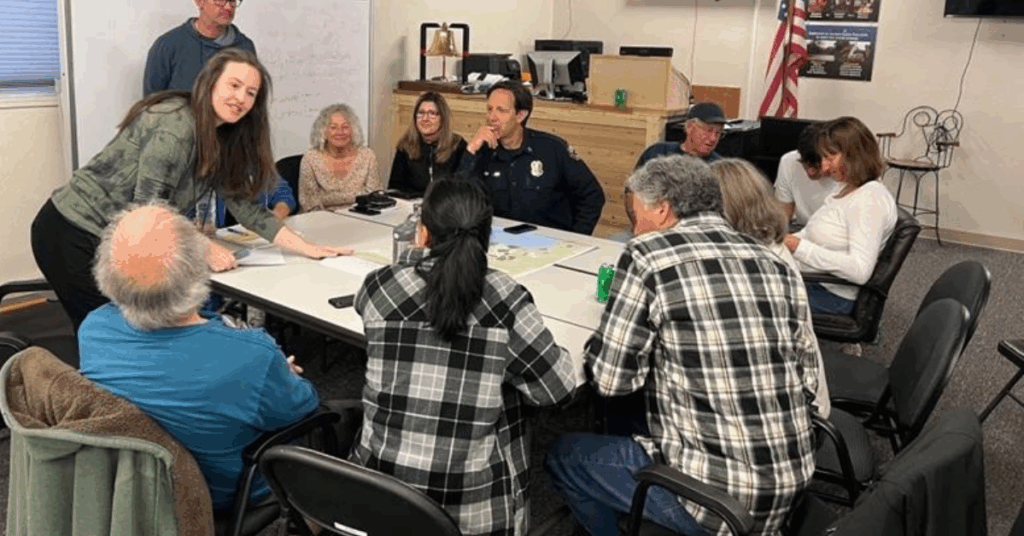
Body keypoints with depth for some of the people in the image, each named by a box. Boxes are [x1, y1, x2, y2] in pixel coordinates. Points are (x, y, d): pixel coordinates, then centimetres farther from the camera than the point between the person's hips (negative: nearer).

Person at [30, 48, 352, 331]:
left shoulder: (220, 142, 6)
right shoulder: (175, 124, -21)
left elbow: (244, 205, 5)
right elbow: (147, 208, -25)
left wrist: (308, 249, 0)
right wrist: (204, 249, -19)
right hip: (74, 236, -8)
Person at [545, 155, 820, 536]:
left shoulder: (648, 254, -12)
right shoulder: (776, 265, 5)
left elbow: (609, 379, -10)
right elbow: (807, 379, 9)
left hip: (714, 495, -7)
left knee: (562, 455, 16)